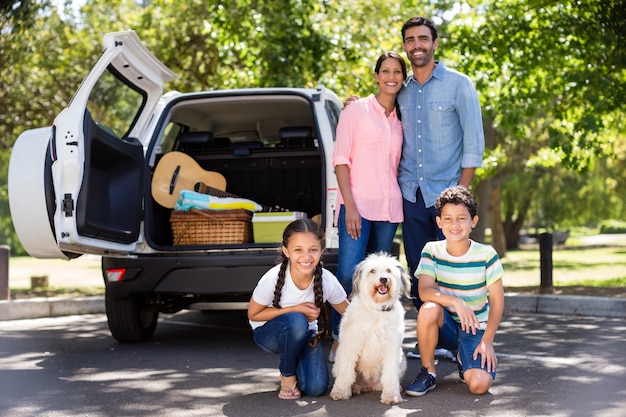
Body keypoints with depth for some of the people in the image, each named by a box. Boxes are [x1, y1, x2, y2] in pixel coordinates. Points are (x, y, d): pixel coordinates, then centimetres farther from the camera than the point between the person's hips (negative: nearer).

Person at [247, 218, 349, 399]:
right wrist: (296, 309, -25)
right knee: (296, 321, -37)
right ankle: (287, 374, -9)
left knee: (316, 388, -18)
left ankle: (297, 364, 17)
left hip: (304, 334, 3)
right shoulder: (272, 279, -30)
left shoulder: (327, 281, -23)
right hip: (268, 332, -3)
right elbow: (253, 315, -16)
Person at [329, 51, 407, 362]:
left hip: (389, 208, 5)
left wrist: (397, 202, 7)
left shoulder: (399, 119, 15)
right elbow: (341, 159, -5)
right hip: (358, 204, -5)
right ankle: (339, 342, -1)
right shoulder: (356, 110, 1)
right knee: (348, 275, -13)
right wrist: (350, 205, -13)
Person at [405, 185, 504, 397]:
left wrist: (487, 340, -13)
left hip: (475, 328, -1)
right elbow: (425, 291, -22)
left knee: (479, 384, -24)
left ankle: (464, 360, 15)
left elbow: (497, 300, -8)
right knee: (429, 309, -35)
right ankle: (428, 372, -12)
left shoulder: (486, 254, -11)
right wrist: (456, 302, -38)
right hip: (446, 325, 1)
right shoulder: (432, 250, -8)